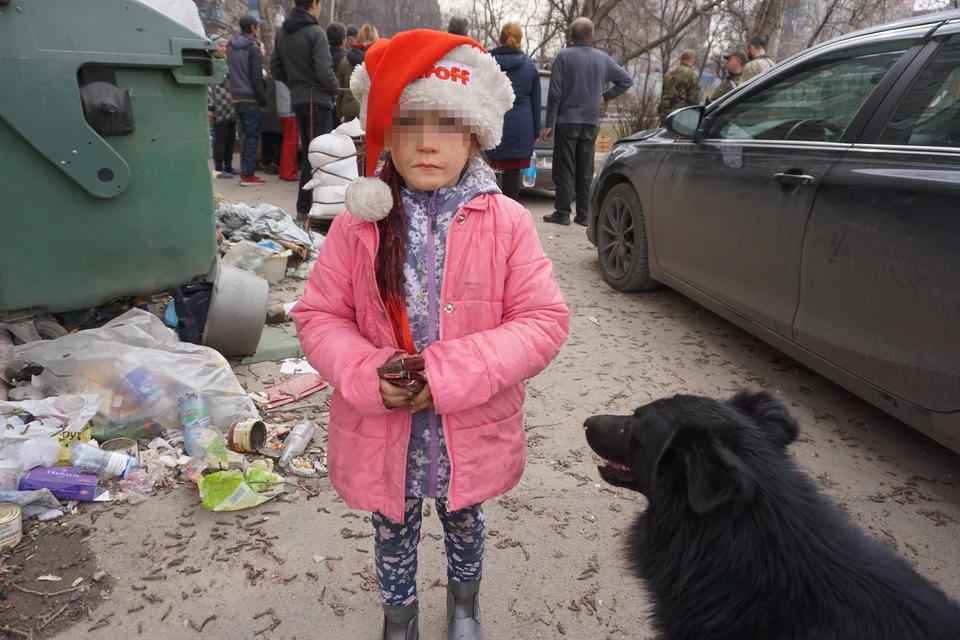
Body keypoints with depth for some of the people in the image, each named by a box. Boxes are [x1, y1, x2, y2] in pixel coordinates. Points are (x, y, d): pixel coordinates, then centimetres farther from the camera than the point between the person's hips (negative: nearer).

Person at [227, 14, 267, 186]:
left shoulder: (230, 47, 15)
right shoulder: (253, 48, -10)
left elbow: (231, 72, 17)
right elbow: (256, 77, -15)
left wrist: (236, 92, 18)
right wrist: (262, 101, -12)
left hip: (237, 98, 8)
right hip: (251, 99, -7)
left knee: (246, 135, 16)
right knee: (252, 136, -4)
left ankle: (244, 171, 16)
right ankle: (248, 175, -5)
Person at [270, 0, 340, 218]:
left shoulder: (282, 32, 9)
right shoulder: (315, 32, -13)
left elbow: (275, 68, 11)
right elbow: (324, 71, -20)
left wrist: (294, 81, 15)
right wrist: (335, 87, -3)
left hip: (297, 100, 7)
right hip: (318, 99, -7)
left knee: (308, 152, 16)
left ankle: (304, 208, 19)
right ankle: (307, 207, -5)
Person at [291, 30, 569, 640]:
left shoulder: (506, 222, -13)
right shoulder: (359, 225, -10)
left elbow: (545, 320, -14)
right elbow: (318, 315, -3)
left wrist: (451, 373, -24)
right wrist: (369, 374, -22)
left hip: (471, 431, 0)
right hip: (382, 433, 1)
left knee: (465, 523, 27)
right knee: (393, 536, 22)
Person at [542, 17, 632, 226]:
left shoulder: (564, 56, -6)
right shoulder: (603, 59, 7)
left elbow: (555, 93, -9)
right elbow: (626, 80, 13)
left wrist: (549, 123, -6)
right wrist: (605, 97, 13)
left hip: (567, 121, -4)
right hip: (591, 123, 4)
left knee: (565, 169, 0)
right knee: (585, 170, 9)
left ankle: (562, 213, -1)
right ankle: (583, 214, 11)